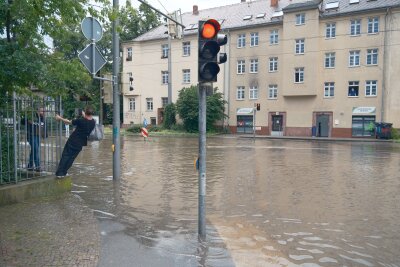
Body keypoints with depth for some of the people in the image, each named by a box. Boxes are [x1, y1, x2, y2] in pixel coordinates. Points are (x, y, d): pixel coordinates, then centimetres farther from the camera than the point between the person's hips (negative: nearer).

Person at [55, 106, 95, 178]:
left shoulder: (81, 120, -19)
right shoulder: (93, 122, -7)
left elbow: (69, 122, -6)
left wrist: (60, 118, 9)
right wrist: (84, 116, 27)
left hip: (72, 140, -4)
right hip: (80, 143, 4)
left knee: (65, 156, 7)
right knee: (72, 158, 14)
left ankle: (59, 173, 5)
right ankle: (63, 173, 17)